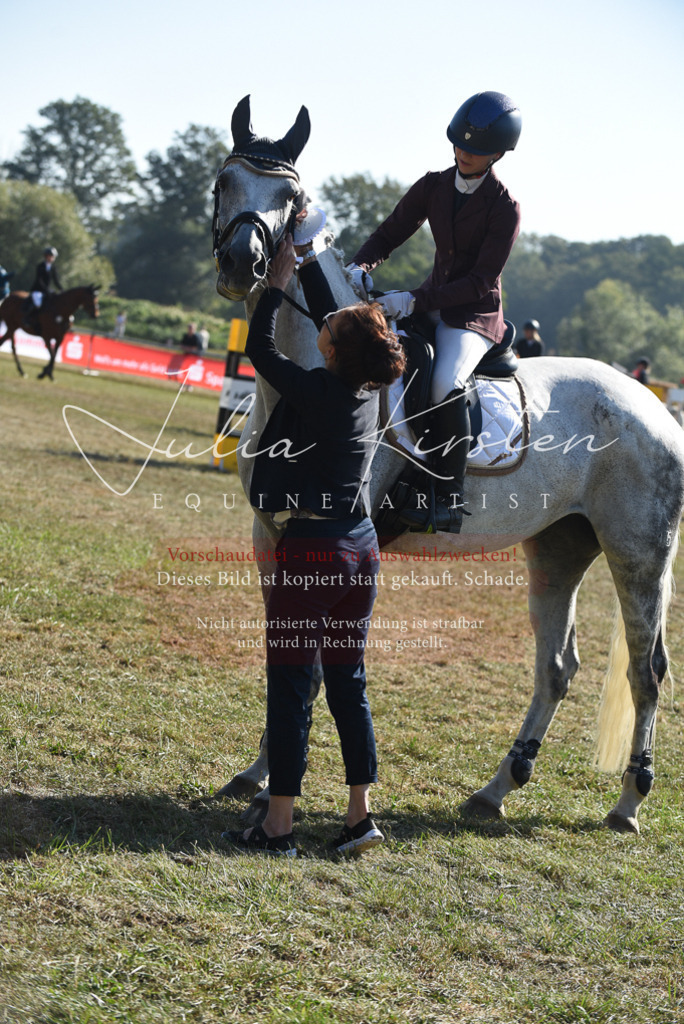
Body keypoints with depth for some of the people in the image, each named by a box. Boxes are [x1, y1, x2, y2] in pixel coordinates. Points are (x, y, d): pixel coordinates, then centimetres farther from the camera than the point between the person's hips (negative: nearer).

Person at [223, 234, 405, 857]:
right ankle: (360, 814, 15)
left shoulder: (314, 392, -16)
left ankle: (279, 826, 3)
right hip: (362, 550, 7)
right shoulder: (368, 389, 3)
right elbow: (329, 315, 19)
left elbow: (259, 349, -1)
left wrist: (277, 284, 10)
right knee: (348, 683, 13)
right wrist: (307, 262, 27)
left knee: (290, 686, -1)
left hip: (310, 549, -7)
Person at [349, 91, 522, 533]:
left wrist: (414, 301, -27)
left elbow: (482, 281, -18)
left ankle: (450, 498, -26)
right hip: (430, 303, 6)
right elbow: (390, 234, 7)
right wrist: (360, 268, -16)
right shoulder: (433, 187, 3)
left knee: (446, 382, -34)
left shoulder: (505, 209, -13)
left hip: (476, 315, -6)